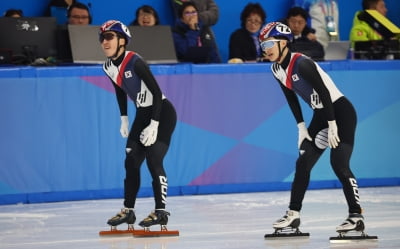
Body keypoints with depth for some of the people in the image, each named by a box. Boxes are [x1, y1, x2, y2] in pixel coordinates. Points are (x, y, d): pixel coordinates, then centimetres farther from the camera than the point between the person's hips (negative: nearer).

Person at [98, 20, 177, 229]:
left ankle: (161, 212, -8)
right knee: (131, 161, 4)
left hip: (162, 113, -8)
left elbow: (157, 92, -22)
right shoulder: (108, 67, -1)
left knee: (153, 160, -14)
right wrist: (124, 119, 15)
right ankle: (128, 211, 11)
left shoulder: (134, 62, -24)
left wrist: (154, 125, -21)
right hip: (142, 114, 8)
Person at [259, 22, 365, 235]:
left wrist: (332, 127, -21)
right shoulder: (277, 69, 2)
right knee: (303, 162, 6)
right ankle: (293, 214, 12)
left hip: (341, 112, -9)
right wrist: (301, 127, 8)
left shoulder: (301, 64, -24)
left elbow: (325, 93, -23)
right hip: (320, 114, 9)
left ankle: (356, 216, -10)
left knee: (339, 164, -15)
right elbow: (291, 98, 13)